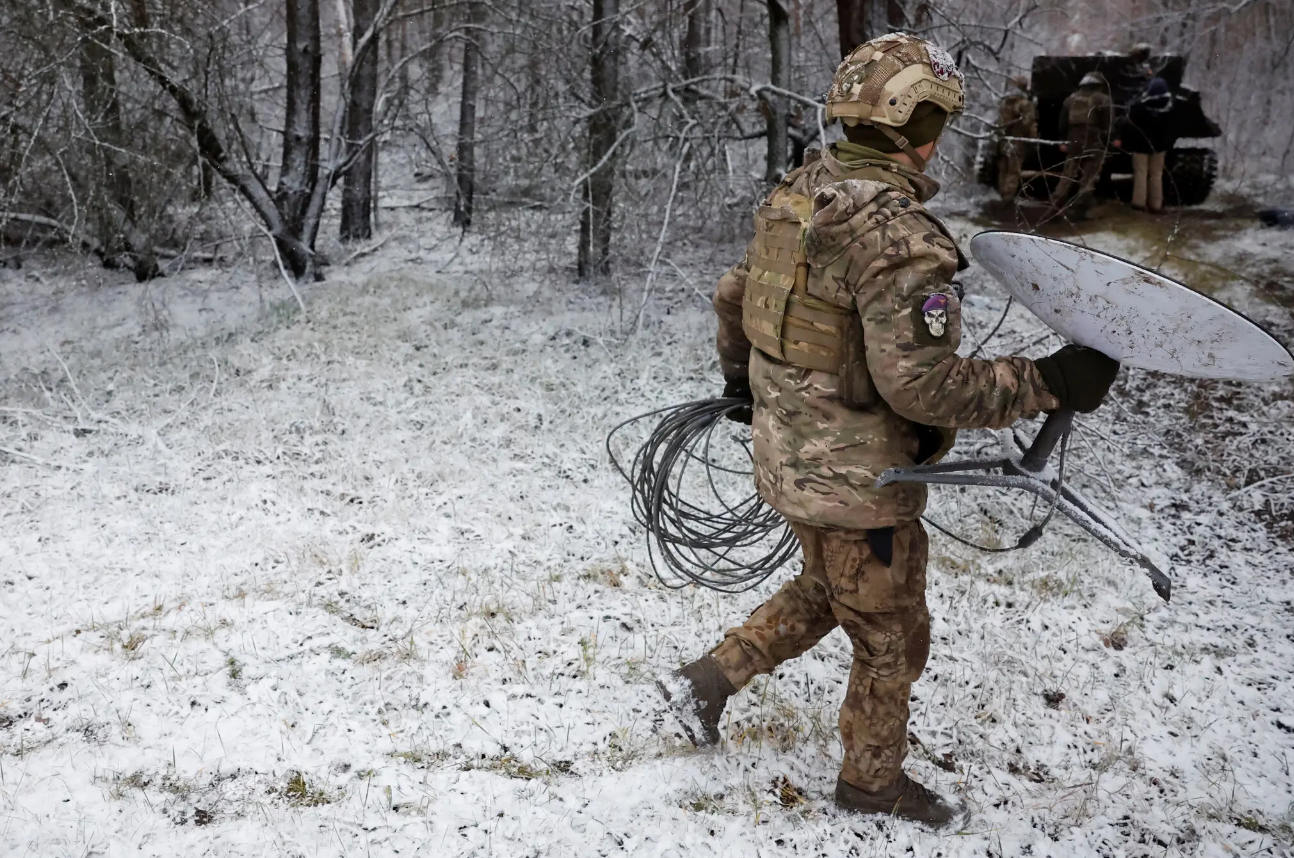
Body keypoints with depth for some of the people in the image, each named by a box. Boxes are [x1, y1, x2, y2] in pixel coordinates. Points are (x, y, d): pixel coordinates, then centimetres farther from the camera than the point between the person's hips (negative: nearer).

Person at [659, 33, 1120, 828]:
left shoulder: (798, 194, 1)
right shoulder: (900, 235, -27)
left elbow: (732, 295, 14)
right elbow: (920, 384, -30)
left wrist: (739, 376, 32)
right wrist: (1045, 382, -22)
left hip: (790, 455, 8)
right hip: (860, 479, -8)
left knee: (824, 593, 31)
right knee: (893, 637, 15)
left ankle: (708, 678, 31)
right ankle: (872, 778, 34)